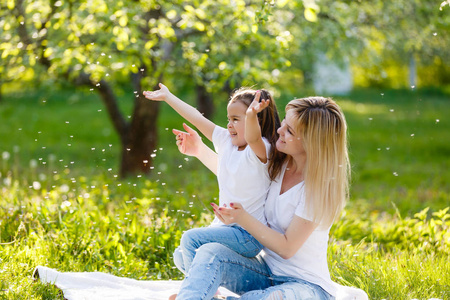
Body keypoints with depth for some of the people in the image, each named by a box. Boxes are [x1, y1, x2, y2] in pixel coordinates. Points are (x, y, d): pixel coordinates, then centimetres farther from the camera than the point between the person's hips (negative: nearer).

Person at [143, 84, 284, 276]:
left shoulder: (261, 151, -17)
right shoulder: (227, 141, 6)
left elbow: (253, 138, -41)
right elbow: (197, 119, 12)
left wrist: (251, 115, -61)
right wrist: (167, 97, 18)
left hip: (249, 235, -9)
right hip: (224, 223, 9)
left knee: (191, 238, -22)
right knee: (181, 258, 8)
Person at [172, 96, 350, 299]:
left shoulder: (321, 186, -18)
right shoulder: (279, 165, 2)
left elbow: (287, 248, -17)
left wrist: (243, 219, -24)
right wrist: (200, 150, 16)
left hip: (306, 284, -6)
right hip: (265, 270, 6)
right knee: (210, 252, -23)